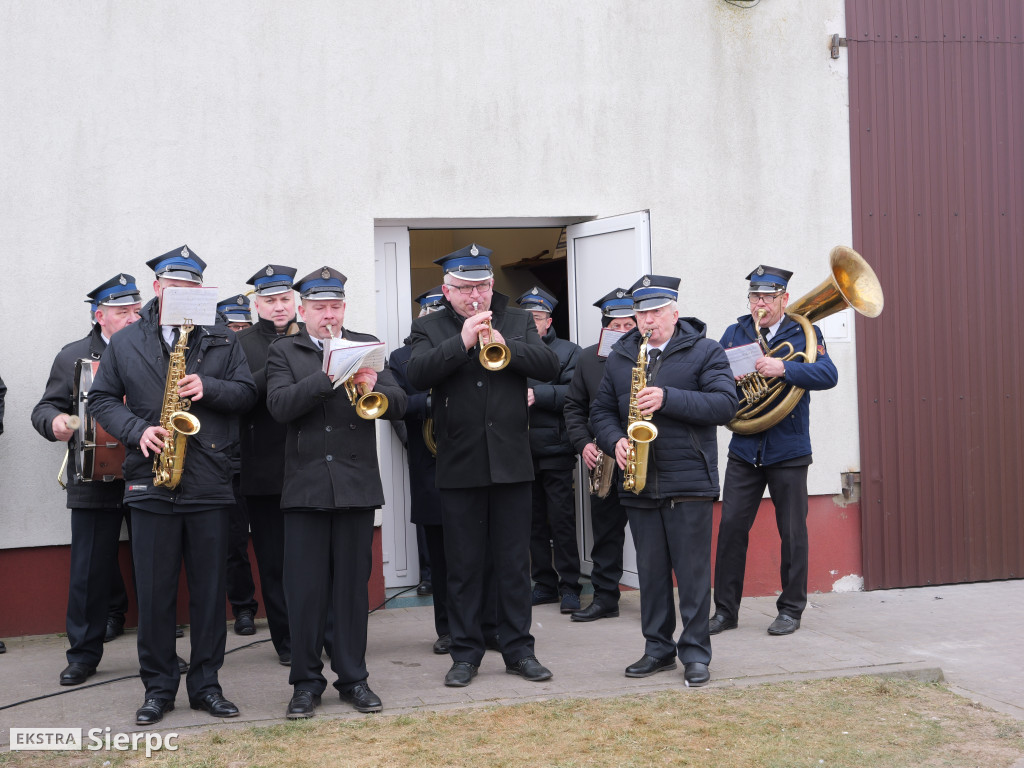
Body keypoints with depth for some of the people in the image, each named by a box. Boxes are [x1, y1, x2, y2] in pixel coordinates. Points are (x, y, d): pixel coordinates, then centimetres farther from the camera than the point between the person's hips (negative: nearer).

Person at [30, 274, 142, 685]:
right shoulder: (72, 357, 7)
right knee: (90, 570, 4)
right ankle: (84, 654, 16)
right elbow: (45, 407, 7)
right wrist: (55, 423, -16)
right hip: (94, 484, 0)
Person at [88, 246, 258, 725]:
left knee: (209, 590, 5)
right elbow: (102, 399, 8)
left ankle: (206, 685, 17)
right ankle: (158, 687, 16)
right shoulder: (126, 342, 9)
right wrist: (137, 430, -9)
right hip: (151, 482, 0)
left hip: (210, 484, 1)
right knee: (153, 592, 3)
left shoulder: (223, 340, 11)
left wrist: (209, 388, -12)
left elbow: (247, 393, 6)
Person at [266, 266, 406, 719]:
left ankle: (353, 678, 17)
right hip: (305, 485, -1)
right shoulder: (283, 352, 7)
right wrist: (328, 378, -22)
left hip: (357, 484, 1)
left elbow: (399, 405, 1)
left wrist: (372, 388, -20)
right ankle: (307, 681, 14)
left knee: (353, 586, 6)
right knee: (305, 590, 2)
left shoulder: (366, 346, 11)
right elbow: (280, 406, -11)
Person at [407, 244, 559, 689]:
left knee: (514, 564, 7)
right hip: (459, 465, -1)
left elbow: (549, 367, -4)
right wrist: (462, 342, -23)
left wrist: (506, 346, -18)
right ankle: (465, 653, 16)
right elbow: (417, 375, -14)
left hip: (511, 462, 1)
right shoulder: (429, 328, 4)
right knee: (463, 566, 7)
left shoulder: (518, 322, 9)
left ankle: (518, 649, 17)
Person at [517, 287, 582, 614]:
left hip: (555, 450, -4)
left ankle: (569, 587, 4)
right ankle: (544, 584, 19)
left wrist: (537, 394, -19)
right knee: (533, 522, 9)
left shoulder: (568, 351, 4)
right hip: (521, 451, 4)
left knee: (562, 520, -3)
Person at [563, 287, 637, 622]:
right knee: (605, 532, 11)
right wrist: (583, 443, 0)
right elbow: (574, 406, 13)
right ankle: (605, 598, 21)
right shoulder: (588, 358, 8)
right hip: (604, 461, 4)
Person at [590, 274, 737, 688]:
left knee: (692, 571, 0)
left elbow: (724, 404, -13)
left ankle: (696, 652, 10)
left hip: (689, 482, -4)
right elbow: (602, 410, 16)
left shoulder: (705, 352, -1)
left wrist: (667, 398, -21)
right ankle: (658, 648, 21)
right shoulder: (619, 357, 13)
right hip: (639, 483, 4)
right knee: (650, 571, 11)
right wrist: (615, 441, -5)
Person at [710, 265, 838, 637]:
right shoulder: (734, 334, 9)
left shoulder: (803, 334, 0)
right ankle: (725, 609, 11)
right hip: (744, 449, 2)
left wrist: (783, 368, -28)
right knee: (731, 526, 1)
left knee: (792, 533, 5)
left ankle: (791, 609, 18)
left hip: (788, 451, -2)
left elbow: (828, 375, -15)